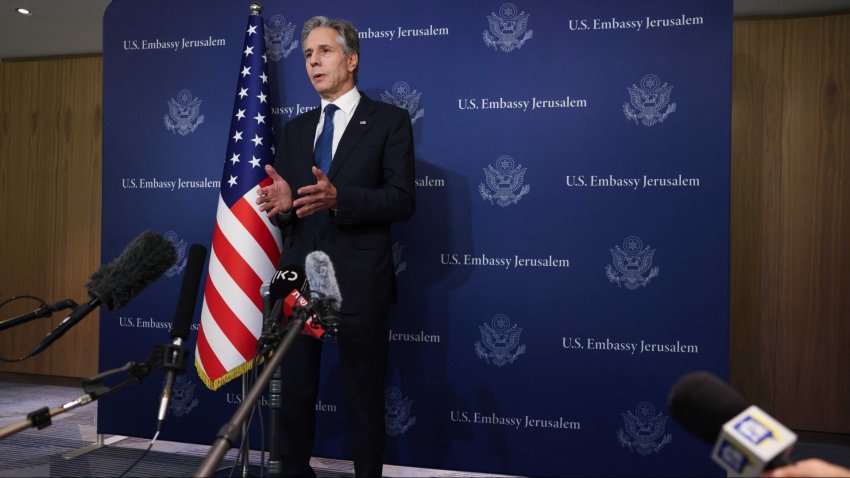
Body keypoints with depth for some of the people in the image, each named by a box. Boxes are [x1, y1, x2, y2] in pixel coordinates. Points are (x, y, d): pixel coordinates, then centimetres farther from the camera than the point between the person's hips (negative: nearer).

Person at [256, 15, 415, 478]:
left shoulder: (389, 120, -1)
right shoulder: (295, 128, 15)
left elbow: (402, 201, -10)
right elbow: (285, 203, 13)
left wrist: (338, 198, -25)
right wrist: (282, 202, -11)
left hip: (358, 282, -5)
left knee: (363, 399, 7)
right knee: (293, 394, 14)